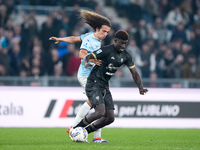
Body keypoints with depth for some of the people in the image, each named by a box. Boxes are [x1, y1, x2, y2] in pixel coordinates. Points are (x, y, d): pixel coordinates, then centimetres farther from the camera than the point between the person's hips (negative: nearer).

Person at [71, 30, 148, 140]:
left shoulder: (125, 56, 5)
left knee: (110, 118, 0)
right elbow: (87, 57, -17)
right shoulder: (106, 51, -15)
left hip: (105, 87, 8)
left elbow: (134, 73, 9)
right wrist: (86, 63, -41)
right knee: (100, 112, -25)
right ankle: (75, 129, -9)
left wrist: (141, 88, -5)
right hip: (93, 84, -8)